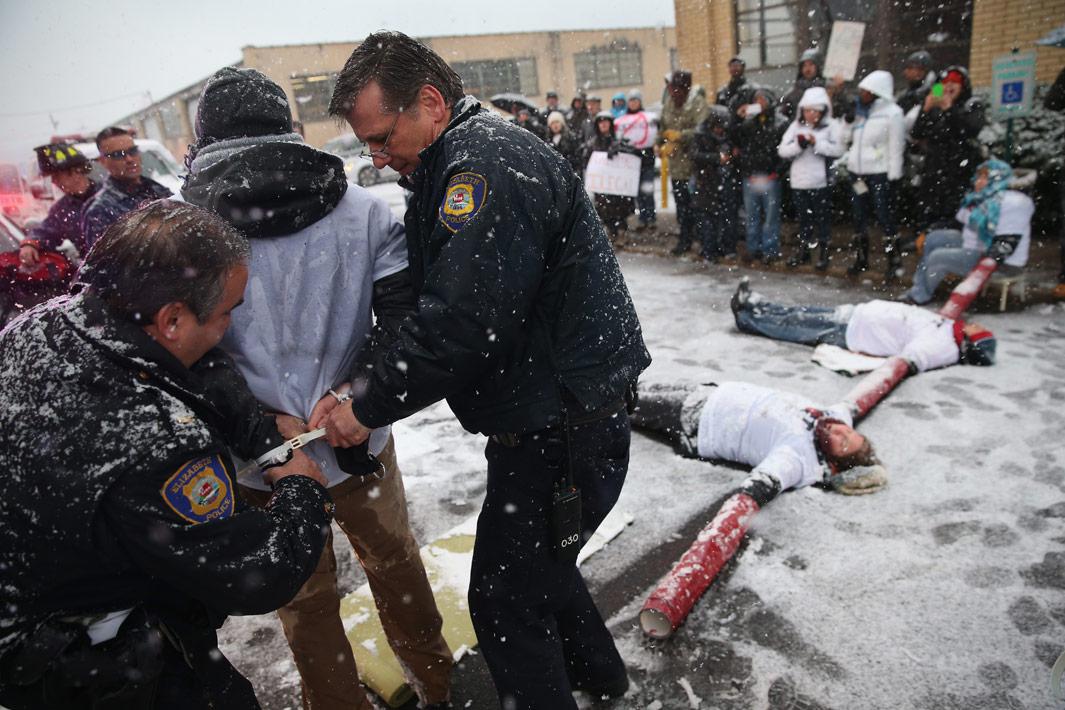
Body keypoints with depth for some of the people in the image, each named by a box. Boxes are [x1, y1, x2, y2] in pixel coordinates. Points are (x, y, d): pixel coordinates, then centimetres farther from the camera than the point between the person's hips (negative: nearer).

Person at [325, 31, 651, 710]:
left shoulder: (489, 163, -20)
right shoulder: (464, 162, 15)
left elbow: (462, 321, -28)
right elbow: (434, 302, 13)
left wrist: (370, 406, -16)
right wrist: (364, 392, 4)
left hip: (561, 419, -11)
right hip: (541, 408, 11)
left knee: (505, 599, 3)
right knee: (531, 553, 27)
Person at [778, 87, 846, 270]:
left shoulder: (831, 125, -3)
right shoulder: (796, 125, 7)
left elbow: (840, 149, -15)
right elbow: (782, 150, -1)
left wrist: (817, 143, -21)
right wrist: (799, 145, -17)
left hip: (821, 181, -3)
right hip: (799, 181, 3)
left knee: (823, 218, 6)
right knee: (803, 218, 15)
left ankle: (823, 253, 17)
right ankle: (803, 251, 27)